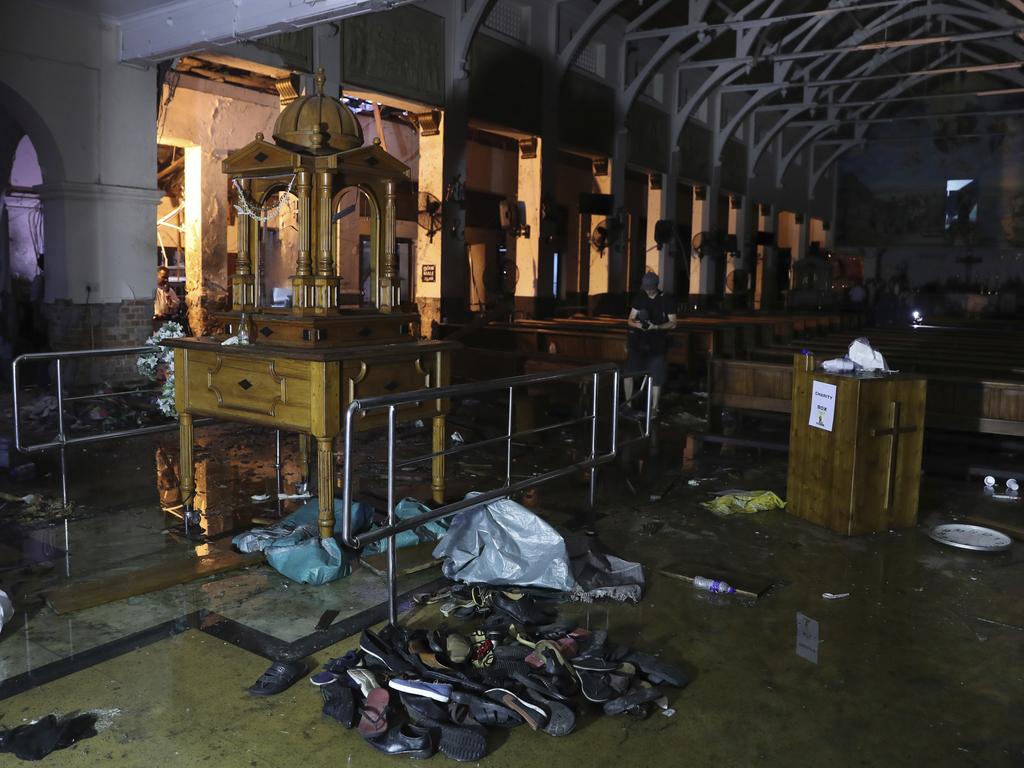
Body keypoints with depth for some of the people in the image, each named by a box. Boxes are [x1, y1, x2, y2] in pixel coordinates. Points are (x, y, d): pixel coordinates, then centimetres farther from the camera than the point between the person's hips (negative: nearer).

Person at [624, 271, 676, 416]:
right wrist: (638, 324, -16)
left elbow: (672, 323, -3)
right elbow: (630, 320, 7)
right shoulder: (640, 298, 5)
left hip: (656, 343, -2)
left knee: (656, 375, -2)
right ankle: (628, 403, 4)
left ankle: (654, 407, 10)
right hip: (638, 341, 2)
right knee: (628, 371, -9)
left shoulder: (667, 300, -4)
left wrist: (656, 327, -20)